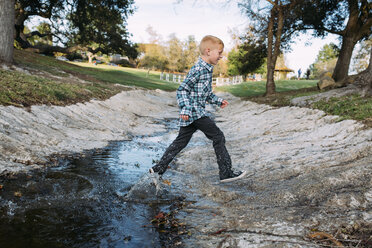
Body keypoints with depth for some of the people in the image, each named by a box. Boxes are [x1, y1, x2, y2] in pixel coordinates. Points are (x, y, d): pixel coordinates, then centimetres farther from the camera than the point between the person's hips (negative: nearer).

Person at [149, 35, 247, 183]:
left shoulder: (207, 69, 17)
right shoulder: (198, 69, -15)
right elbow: (182, 89, -18)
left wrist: (218, 101, 23)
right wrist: (185, 109, -25)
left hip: (194, 113, 10)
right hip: (194, 112, -10)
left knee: (181, 141, 13)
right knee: (218, 137, -5)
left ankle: (159, 168, 21)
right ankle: (226, 173, 4)